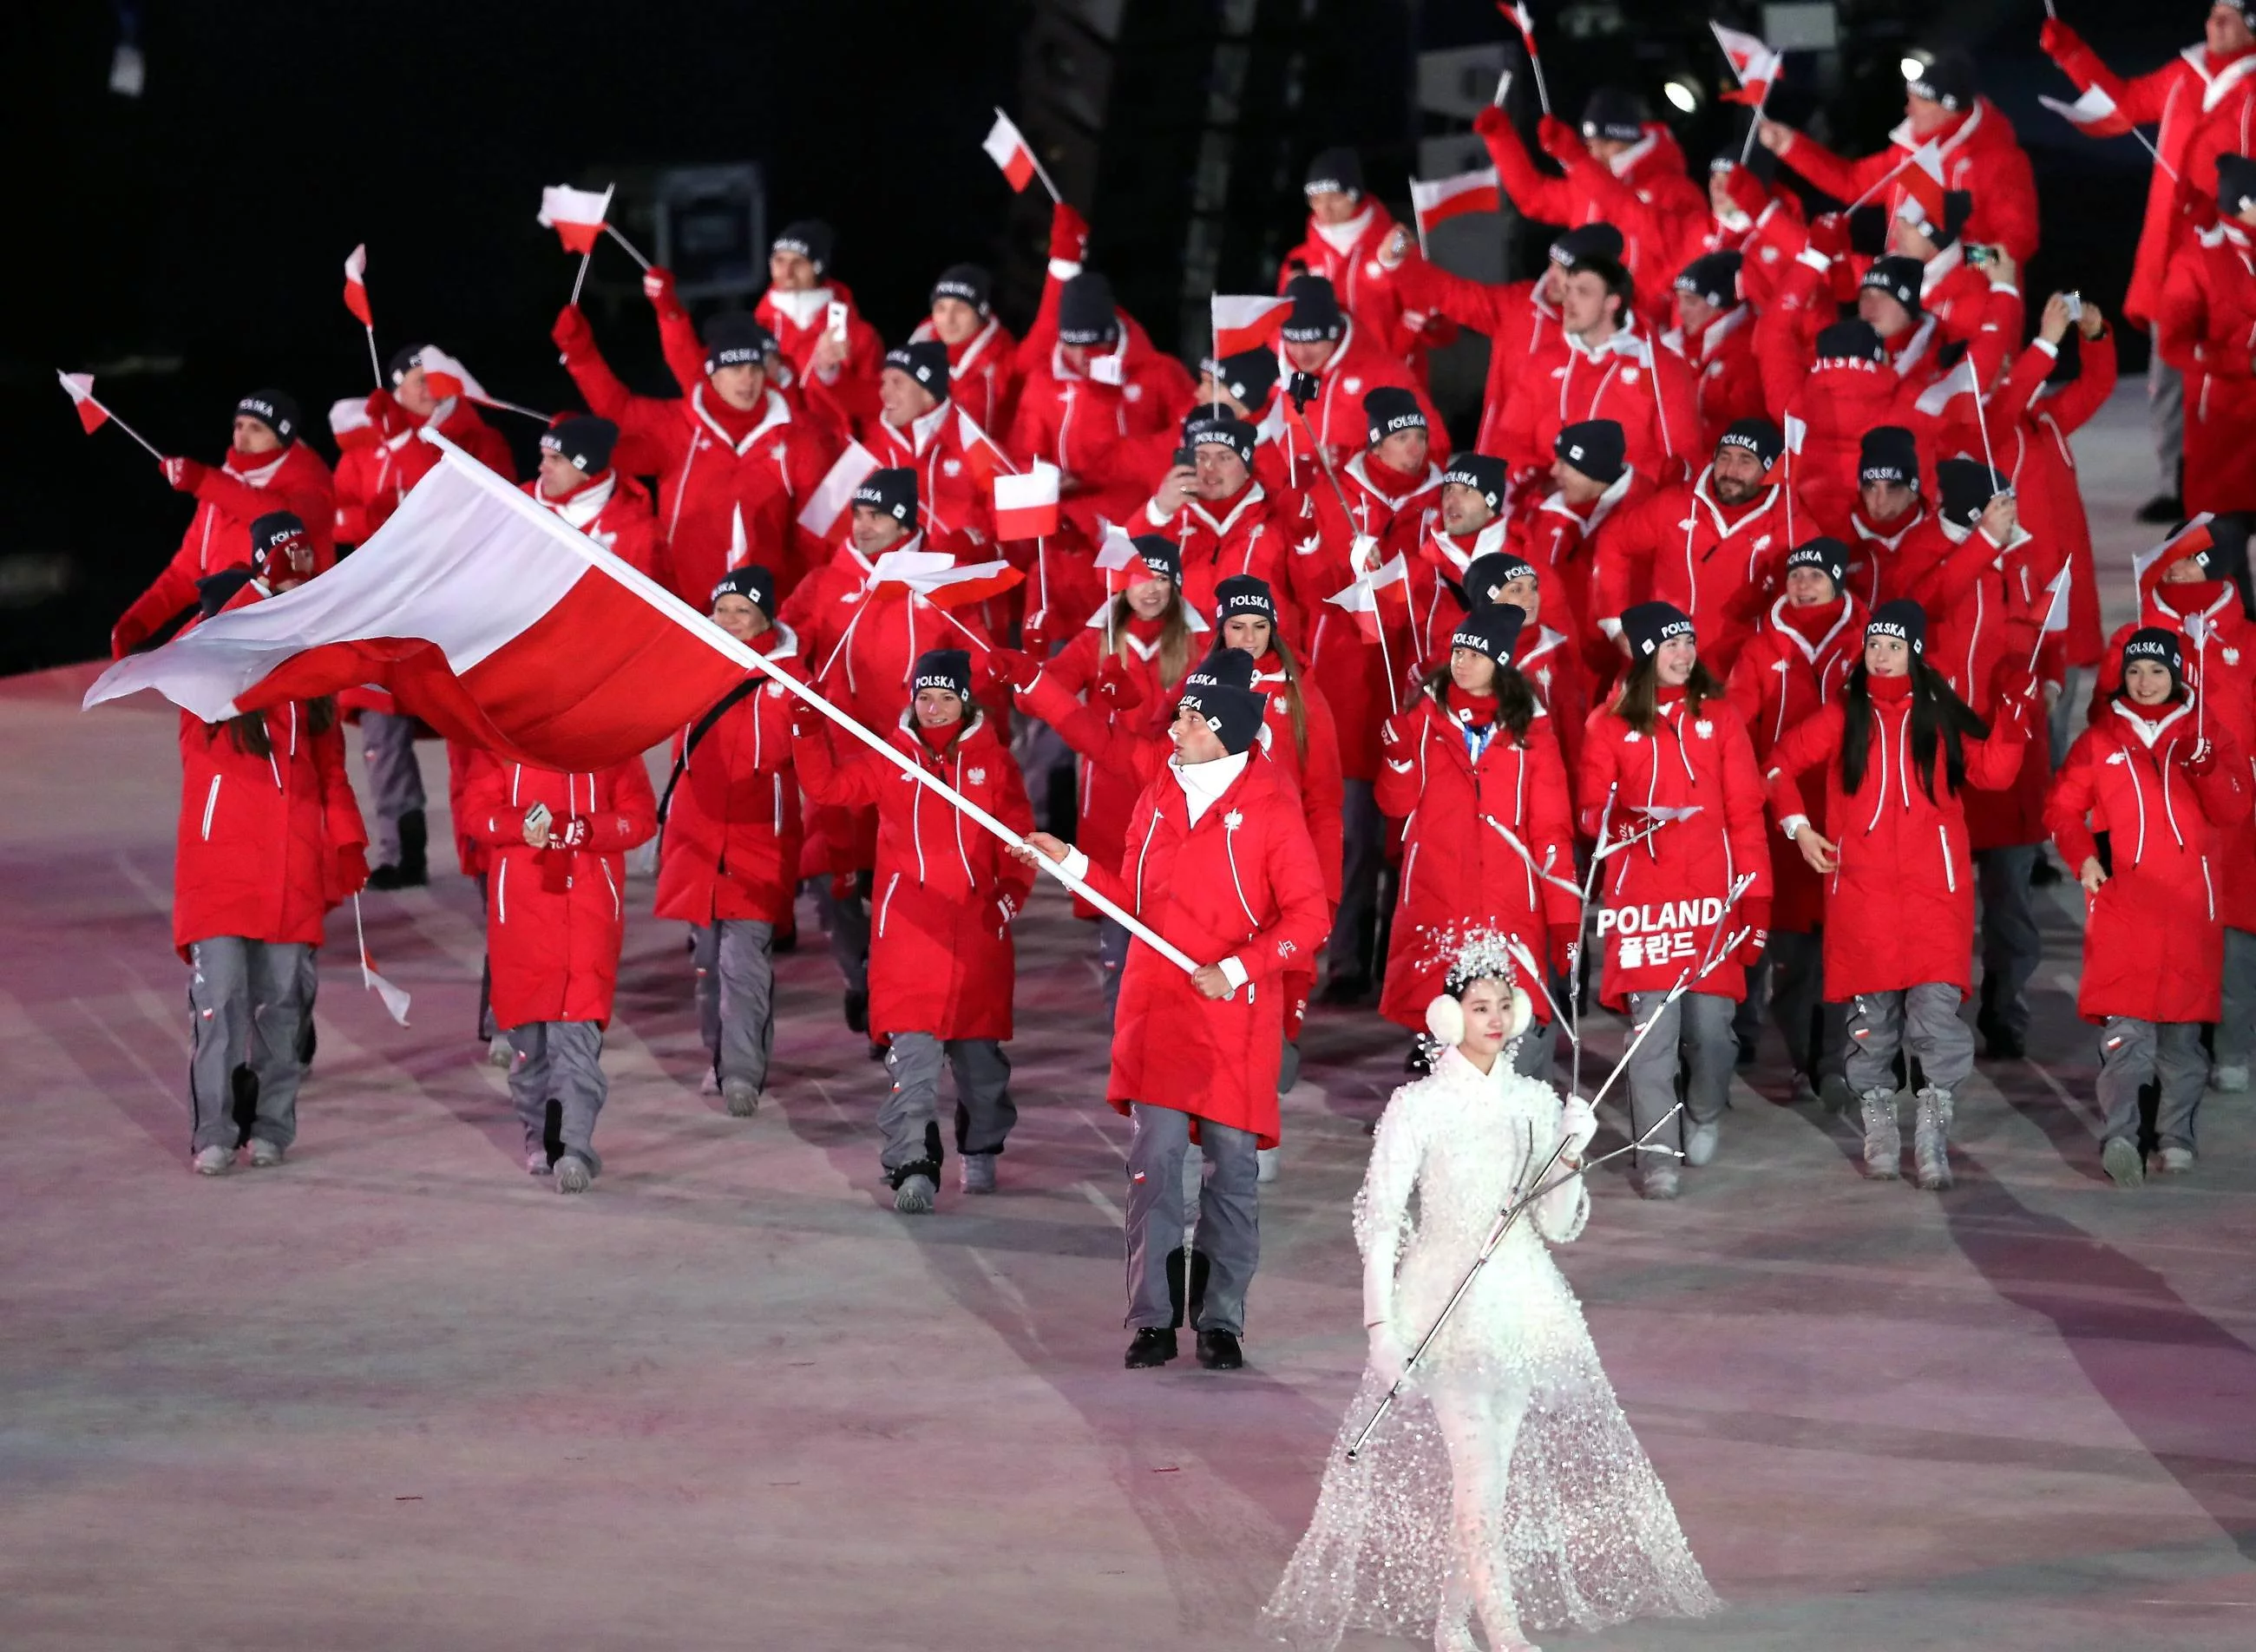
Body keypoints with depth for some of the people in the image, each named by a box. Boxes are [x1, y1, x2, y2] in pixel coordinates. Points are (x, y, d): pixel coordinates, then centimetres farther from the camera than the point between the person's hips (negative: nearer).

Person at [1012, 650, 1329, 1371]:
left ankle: (1221, 1322, 8)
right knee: (1154, 1158, -2)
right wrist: (1072, 864, 6)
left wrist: (1236, 970, -16)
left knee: (1232, 1162, 1)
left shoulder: (1270, 810, -6)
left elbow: (1308, 919, -8)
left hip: (1235, 1015, -4)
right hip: (1156, 1008, 4)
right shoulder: (1158, 797, 10)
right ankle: (1153, 1319, 2)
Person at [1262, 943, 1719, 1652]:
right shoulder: (1419, 1106, -5)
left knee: (1492, 1473, 4)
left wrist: (1569, 1160, -12)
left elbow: (1558, 1226, 7)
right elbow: (1379, 1219, -6)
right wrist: (1381, 1326, -12)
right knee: (1476, 1469, -14)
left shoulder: (1535, 1103, 7)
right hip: (1447, 1301, -4)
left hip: (1521, 1298, 4)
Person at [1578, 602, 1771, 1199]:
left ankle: (1705, 1116, 28)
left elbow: (1745, 810, 7)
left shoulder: (1717, 715, 9)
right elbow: (1593, 808, 6)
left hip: (1711, 891, 1)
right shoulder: (1611, 724, 5)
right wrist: (1622, 824, -18)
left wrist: (1755, 895, 1)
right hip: (1642, 893, -1)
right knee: (1653, 1025, -9)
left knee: (1710, 1023, -1)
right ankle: (1656, 1154, -2)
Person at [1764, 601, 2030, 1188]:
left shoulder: (1941, 716, 9)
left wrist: (2013, 717, -9)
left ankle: (1933, 1137, -11)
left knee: (1937, 1006, -13)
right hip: (1861, 888, 1)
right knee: (1871, 1011, 3)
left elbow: (1992, 769, 1)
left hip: (1934, 888, -1)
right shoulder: (1843, 717, 10)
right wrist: (1797, 827, 9)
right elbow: (1782, 764, 18)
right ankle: (1879, 1131, 14)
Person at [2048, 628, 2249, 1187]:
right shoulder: (2102, 738, 10)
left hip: (2188, 905, 1)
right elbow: (2063, 806, 10)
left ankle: (2176, 1137, 8)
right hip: (2121, 899, -1)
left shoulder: (2206, 733, 9)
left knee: (2182, 1023, 2)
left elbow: (2233, 811, 0)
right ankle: (2119, 1137, -22)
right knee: (2124, 1023, -13)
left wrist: (2205, 767, -18)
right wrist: (2082, 857, -7)